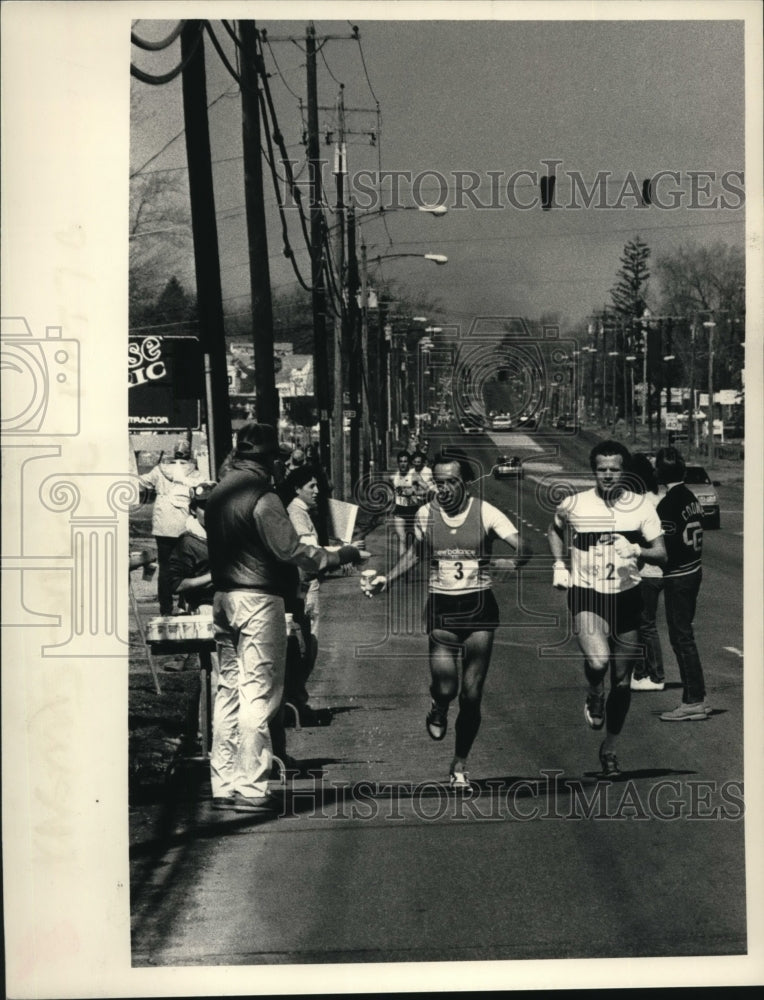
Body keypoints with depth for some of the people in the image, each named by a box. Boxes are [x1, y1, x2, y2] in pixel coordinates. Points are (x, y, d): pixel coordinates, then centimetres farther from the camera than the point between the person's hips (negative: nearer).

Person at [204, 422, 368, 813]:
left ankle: (223, 784, 15)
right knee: (259, 694, -3)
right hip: (258, 600, -8)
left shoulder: (219, 493, 10)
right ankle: (250, 788, -2)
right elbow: (292, 551, -17)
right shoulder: (262, 498, -15)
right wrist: (345, 555, -8)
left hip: (223, 598, 8)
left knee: (229, 689, 12)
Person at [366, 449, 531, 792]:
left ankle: (460, 764, 20)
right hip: (441, 609, 1)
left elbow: (522, 548, -15)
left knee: (472, 694, 0)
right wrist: (387, 579, 10)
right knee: (446, 687, -15)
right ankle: (439, 709, 24)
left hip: (479, 608, -1)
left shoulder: (486, 513, -8)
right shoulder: (425, 514, -1)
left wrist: (518, 556, -38)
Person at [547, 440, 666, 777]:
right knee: (598, 661, -30)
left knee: (622, 682, 9)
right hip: (586, 596, -2)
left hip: (626, 597, 2)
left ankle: (609, 748, 30)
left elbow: (661, 554, -3)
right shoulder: (574, 505, -5)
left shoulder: (641, 507, -3)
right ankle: (594, 695, 7)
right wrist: (559, 565, 3)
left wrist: (637, 550, -23)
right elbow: (554, 531, 17)